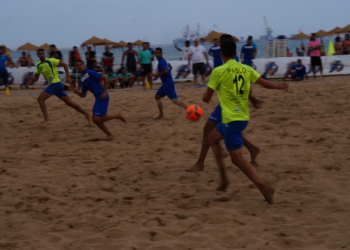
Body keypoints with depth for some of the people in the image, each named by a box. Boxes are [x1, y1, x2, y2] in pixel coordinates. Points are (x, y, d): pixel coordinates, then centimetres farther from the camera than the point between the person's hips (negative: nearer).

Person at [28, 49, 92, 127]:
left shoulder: (50, 61, -7)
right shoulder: (38, 65, 14)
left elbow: (64, 65, -9)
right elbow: (36, 78, 16)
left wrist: (68, 77, -17)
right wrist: (31, 78, -8)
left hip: (56, 83, -8)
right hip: (53, 85, 8)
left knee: (40, 98, -14)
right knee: (70, 103, 8)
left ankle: (46, 120, -15)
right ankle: (87, 115, 16)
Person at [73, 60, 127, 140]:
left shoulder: (90, 73, -7)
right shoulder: (83, 80, 17)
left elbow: (105, 78, -12)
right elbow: (83, 95, 21)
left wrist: (105, 92, -16)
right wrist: (77, 92, -1)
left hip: (102, 96, -9)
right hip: (98, 98, 9)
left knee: (97, 119, -14)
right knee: (95, 119, 7)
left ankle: (118, 116, 1)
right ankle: (109, 134, 17)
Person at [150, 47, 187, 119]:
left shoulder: (161, 62, -15)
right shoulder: (163, 61, 15)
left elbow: (165, 71, -31)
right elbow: (170, 67, 32)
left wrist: (156, 75, -20)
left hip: (168, 84, -10)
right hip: (165, 83, 10)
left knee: (175, 100, -17)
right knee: (157, 97, 16)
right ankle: (161, 115, 16)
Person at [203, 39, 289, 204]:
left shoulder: (218, 71, -10)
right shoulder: (246, 69, 4)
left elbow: (206, 98, -5)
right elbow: (265, 84, 6)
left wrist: (206, 97, 20)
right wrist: (279, 86, 27)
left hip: (231, 119, -8)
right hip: (243, 117, 8)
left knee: (237, 158, -5)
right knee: (212, 138, 26)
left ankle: (264, 188, -15)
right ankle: (223, 178, 22)